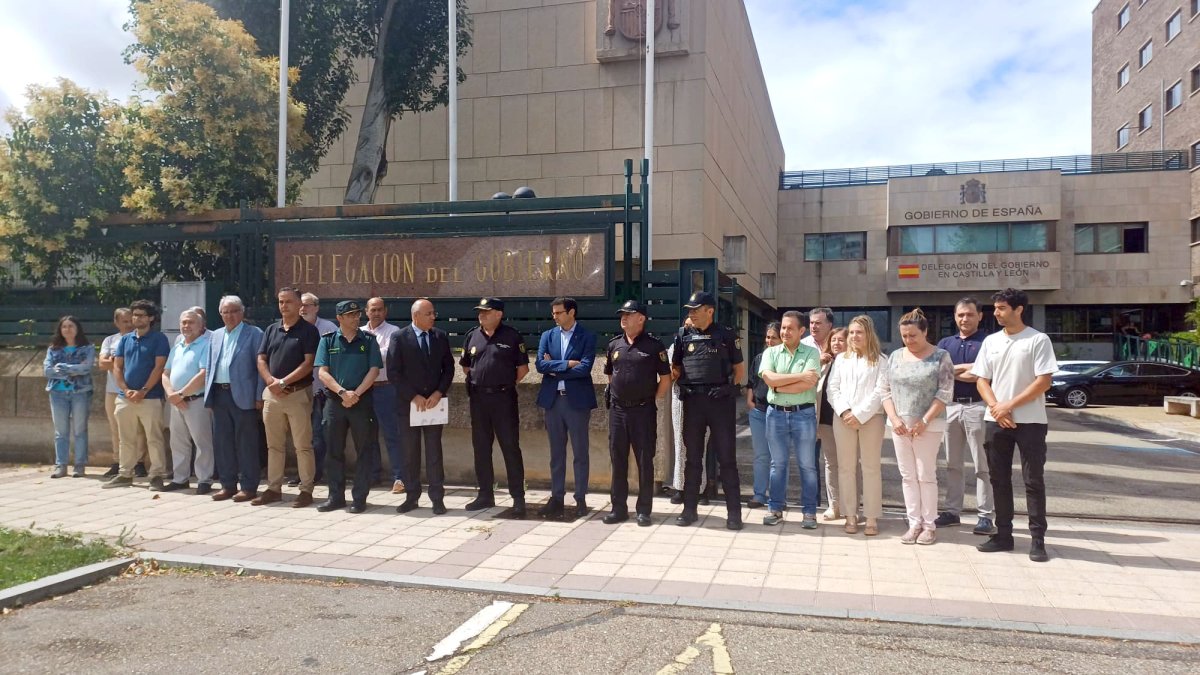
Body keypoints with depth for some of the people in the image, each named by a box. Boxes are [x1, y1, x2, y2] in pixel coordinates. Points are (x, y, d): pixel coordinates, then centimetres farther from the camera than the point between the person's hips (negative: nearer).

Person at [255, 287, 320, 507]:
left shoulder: (308, 330, -3)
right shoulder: (271, 330, 14)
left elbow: (308, 364, -10)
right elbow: (261, 360, 10)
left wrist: (283, 382, -14)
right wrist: (271, 382, -8)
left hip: (298, 394, -5)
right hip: (272, 394, 5)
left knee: (303, 446, -2)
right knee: (274, 445, 11)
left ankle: (306, 490, 4)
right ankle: (274, 489, 19)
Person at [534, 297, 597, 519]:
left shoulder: (587, 337, -2)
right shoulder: (547, 336, 10)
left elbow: (585, 368, -15)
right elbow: (540, 364, -4)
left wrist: (555, 370, -9)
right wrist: (567, 364, -13)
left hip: (577, 400, -4)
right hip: (553, 400, 4)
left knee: (580, 452, 4)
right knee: (556, 453, 10)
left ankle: (581, 499, 12)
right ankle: (556, 498, 17)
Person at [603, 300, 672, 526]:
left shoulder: (654, 345, -4)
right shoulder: (614, 345, 9)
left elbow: (665, 379, -2)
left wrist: (652, 401, -2)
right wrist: (617, 395, 12)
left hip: (643, 411, -4)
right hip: (617, 410, 4)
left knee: (645, 461, 1)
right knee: (618, 460, 8)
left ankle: (643, 510, 9)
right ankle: (619, 508, 16)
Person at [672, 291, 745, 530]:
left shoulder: (726, 336, 0)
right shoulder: (683, 335, 7)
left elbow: (739, 370, 7)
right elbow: (675, 369, 15)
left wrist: (724, 387, 1)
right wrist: (687, 383, -2)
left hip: (721, 401, -2)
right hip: (692, 401, 3)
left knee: (726, 458, 1)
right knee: (692, 458, 9)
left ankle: (734, 512, 7)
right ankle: (689, 509, 17)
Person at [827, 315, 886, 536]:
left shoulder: (879, 360, 3)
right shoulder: (841, 359, 14)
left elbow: (880, 391, -6)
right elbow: (831, 388, 7)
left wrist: (860, 415, -13)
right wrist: (844, 411, -8)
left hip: (871, 418, -3)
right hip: (843, 418, 3)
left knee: (870, 468, 0)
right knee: (846, 467, 4)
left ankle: (871, 518, 4)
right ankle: (850, 515, 10)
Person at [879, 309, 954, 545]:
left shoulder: (940, 356, -3)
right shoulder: (895, 356, 9)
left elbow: (945, 393, -8)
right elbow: (884, 390, 8)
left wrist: (924, 421, -14)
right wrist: (894, 418, -5)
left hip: (929, 425, -4)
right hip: (900, 424, 4)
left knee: (926, 475, -1)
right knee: (908, 476, 6)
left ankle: (929, 525, 9)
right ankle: (914, 523, 13)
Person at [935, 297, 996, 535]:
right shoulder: (945, 343, 13)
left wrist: (952, 370, -5)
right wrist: (967, 369, -8)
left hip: (976, 406, -5)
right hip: (949, 406, 5)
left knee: (982, 464, -1)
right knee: (952, 464, 11)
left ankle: (985, 515, 4)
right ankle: (952, 511, 19)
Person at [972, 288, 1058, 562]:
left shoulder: (1038, 340, -5)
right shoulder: (991, 341, 9)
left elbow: (1044, 381, -10)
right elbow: (981, 380, 8)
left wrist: (1010, 405, -14)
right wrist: (996, 408, -9)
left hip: (1030, 421, -4)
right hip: (996, 421, 5)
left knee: (1034, 481, 0)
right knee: (999, 480, 8)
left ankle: (1038, 540, 6)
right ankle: (1003, 535, 17)